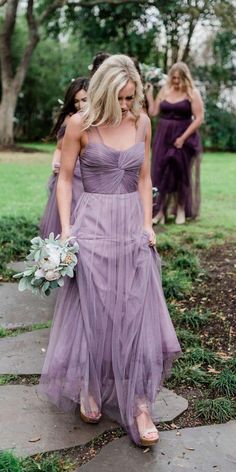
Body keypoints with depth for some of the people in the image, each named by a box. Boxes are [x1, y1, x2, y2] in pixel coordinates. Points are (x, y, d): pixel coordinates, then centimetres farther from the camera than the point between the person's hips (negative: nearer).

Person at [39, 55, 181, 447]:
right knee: (90, 314, 6)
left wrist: (147, 223, 1)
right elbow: (65, 178, -1)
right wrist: (66, 228, -9)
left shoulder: (142, 122, 4)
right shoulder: (81, 124, -6)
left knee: (136, 315, 3)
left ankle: (139, 404, 13)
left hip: (133, 225, 3)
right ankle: (89, 391, 27)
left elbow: (144, 178, 10)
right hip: (92, 225, -3)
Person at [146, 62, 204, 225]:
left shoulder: (192, 93, -4)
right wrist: (149, 95, 0)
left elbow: (199, 118, -10)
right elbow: (153, 112, 8)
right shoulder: (164, 91, 9)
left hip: (184, 138, -3)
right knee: (160, 173, 0)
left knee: (181, 173, 4)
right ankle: (160, 210, 5)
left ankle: (181, 210, 17)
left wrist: (183, 137, -16)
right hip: (163, 137, 3)